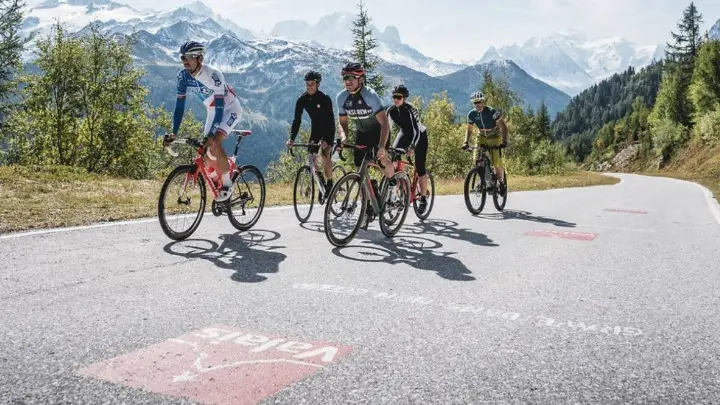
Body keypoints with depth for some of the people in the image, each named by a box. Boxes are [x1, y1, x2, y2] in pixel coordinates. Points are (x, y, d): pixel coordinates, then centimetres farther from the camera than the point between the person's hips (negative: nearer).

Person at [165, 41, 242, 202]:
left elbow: (220, 106, -36)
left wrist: (212, 135, -43)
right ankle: (219, 180, 23)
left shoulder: (213, 75, -32)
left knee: (214, 144, -25)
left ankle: (227, 183, -8)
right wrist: (174, 132, -18)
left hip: (230, 109, -7)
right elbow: (180, 105, -11)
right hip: (213, 110, 7)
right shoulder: (183, 75, -14)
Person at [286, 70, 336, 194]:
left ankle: (329, 183, -11)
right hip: (315, 128, 5)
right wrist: (292, 139, -25)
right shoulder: (302, 99, -14)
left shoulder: (325, 99, -26)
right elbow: (297, 120, -14)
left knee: (325, 153, -20)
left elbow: (330, 120, -30)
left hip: (328, 129, -5)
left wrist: (326, 140, -41)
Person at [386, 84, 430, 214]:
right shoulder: (391, 110, -15)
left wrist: (412, 147, -48)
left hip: (420, 135, -5)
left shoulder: (410, 110, -31)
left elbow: (416, 131, -37)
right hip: (405, 134, 5)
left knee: (420, 168, -8)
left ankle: (423, 199, 5)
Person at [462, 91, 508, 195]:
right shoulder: (471, 114, -11)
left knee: (497, 163, -13)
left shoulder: (492, 112, -23)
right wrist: (466, 142, -12)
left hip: (494, 137, -3)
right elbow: (469, 130, 3)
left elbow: (503, 127, -20)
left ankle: (501, 182, 13)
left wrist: (504, 141, -32)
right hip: (481, 137, 3)